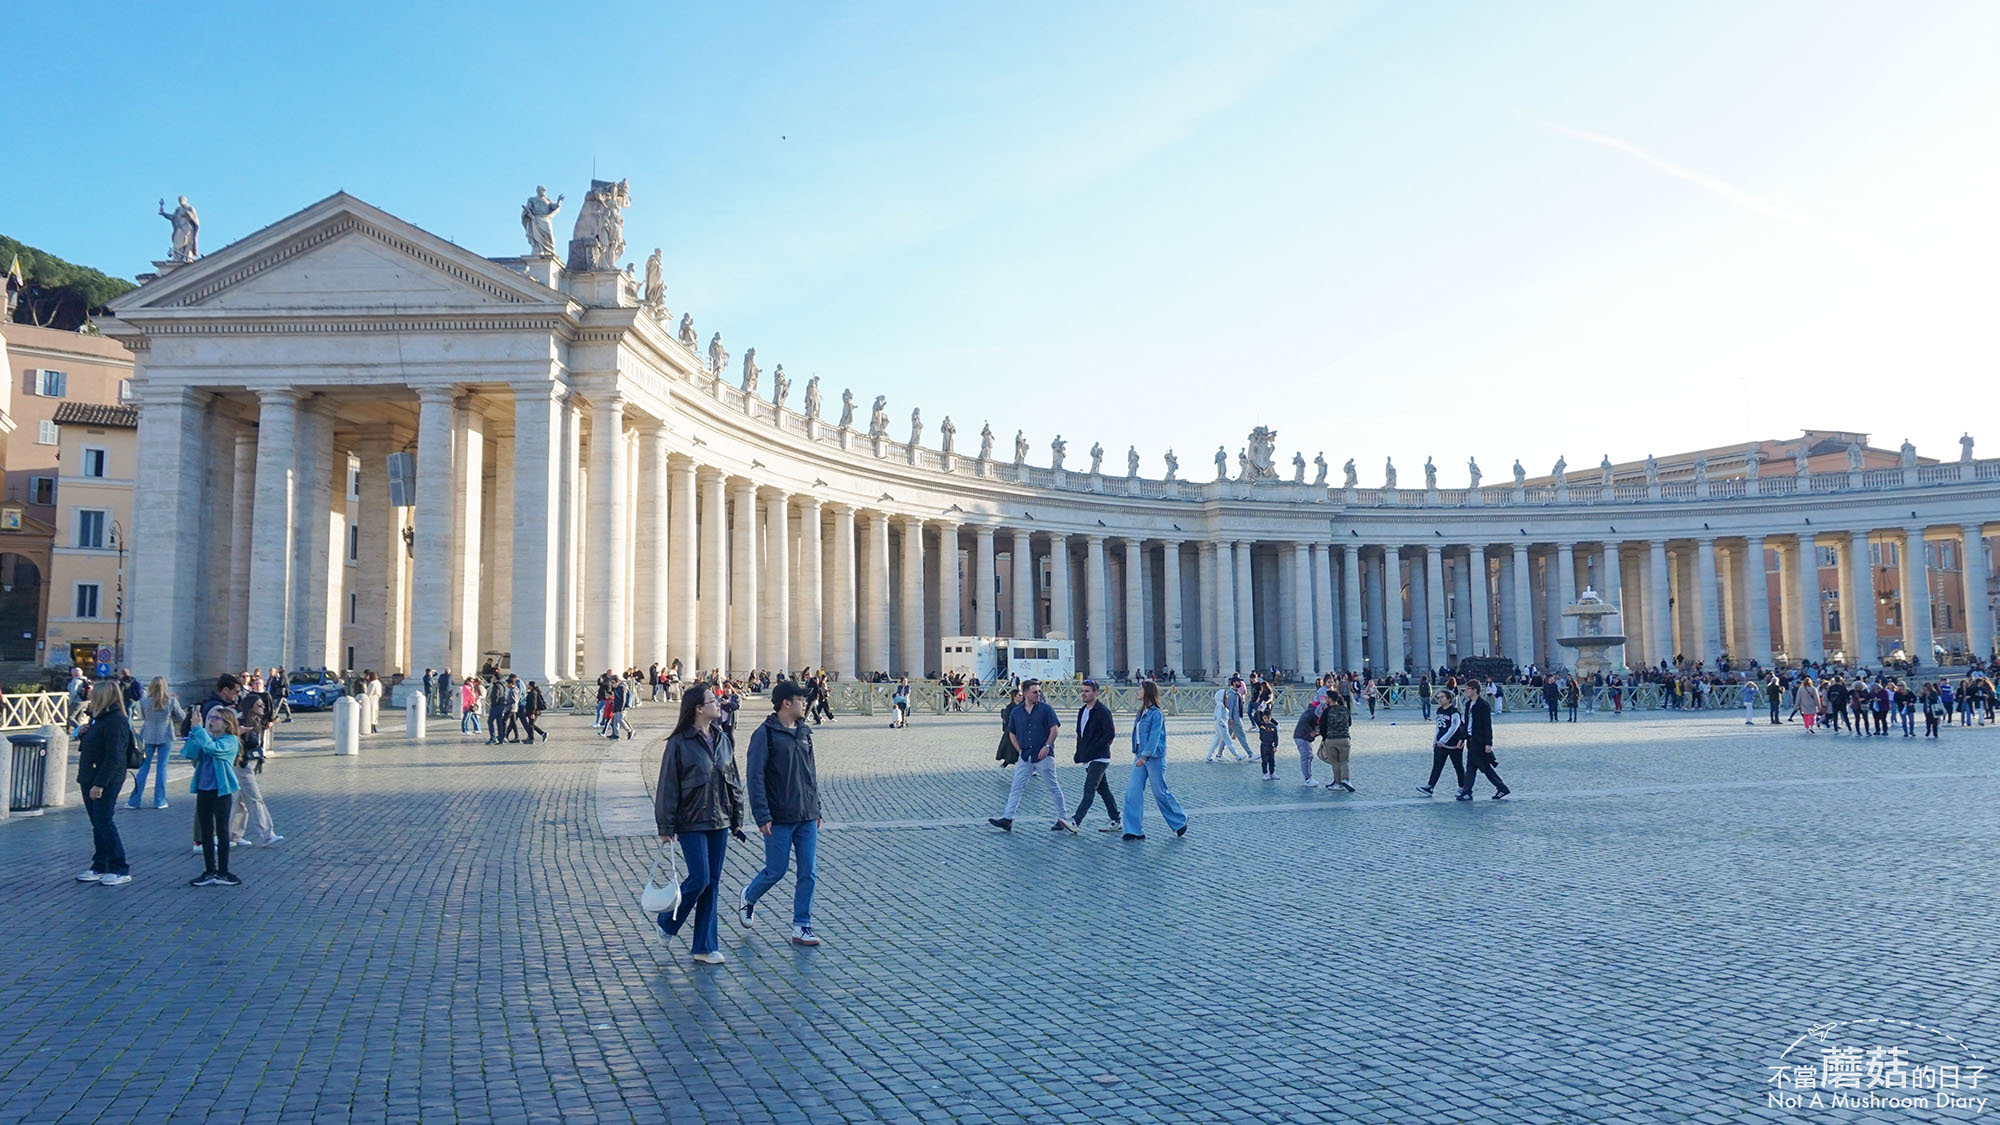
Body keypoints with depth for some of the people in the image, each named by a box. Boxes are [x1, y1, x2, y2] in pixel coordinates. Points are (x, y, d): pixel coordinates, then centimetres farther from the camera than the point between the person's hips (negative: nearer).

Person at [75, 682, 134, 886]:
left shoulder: (116, 721, -17)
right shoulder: (98, 718, 14)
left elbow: (113, 757, -22)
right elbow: (88, 747, 24)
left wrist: (100, 784, -24)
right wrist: (83, 734, 4)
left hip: (107, 781, -10)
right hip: (90, 778, 10)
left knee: (104, 822, -8)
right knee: (97, 824, 13)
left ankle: (120, 871, -2)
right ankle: (99, 867, 21)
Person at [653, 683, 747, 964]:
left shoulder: (723, 739, 8)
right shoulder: (679, 743, -10)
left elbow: (734, 781, 14)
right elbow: (668, 787, -8)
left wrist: (737, 819, 12)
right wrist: (666, 829, -9)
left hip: (719, 823, 6)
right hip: (691, 823, -6)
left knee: (712, 883, 7)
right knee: (699, 879, -8)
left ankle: (706, 947, 14)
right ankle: (666, 921, 19)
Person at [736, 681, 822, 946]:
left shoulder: (804, 732, 11)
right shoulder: (765, 734, -9)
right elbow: (755, 777, -12)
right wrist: (762, 816, -16)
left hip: (807, 818, 6)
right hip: (780, 819, -6)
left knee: (809, 873, 2)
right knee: (776, 871, 3)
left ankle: (801, 927, 11)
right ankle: (748, 898, 33)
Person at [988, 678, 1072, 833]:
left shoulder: (1046, 709, -2)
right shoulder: (1017, 712, 8)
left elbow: (1054, 728, -5)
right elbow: (1012, 733, 18)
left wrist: (1047, 746, -13)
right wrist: (1019, 750, 8)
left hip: (1044, 756, -4)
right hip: (1025, 757, 4)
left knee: (1053, 787, 3)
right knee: (1016, 787, 2)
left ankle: (1062, 818, 13)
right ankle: (1007, 819, 3)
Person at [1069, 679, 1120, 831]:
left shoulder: (1102, 711, -13)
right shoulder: (1082, 711, 14)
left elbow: (1110, 733, -18)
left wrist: (1094, 749, -19)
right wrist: (1080, 752, 10)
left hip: (1099, 758, -9)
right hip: (1087, 758, 9)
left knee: (1089, 789, -11)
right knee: (1102, 789, 13)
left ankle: (1076, 821, -16)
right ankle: (1115, 820, 19)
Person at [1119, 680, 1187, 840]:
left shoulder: (1156, 714, -14)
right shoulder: (1142, 712, 11)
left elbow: (1154, 737, -20)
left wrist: (1144, 756, -27)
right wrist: (1138, 754, 18)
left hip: (1154, 758, -8)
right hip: (1140, 757, 8)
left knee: (1160, 793, 3)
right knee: (1132, 792, 0)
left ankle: (1180, 822, 24)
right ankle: (1134, 831, 3)